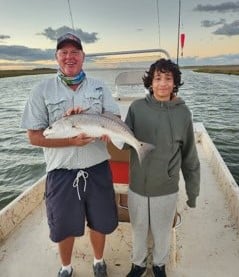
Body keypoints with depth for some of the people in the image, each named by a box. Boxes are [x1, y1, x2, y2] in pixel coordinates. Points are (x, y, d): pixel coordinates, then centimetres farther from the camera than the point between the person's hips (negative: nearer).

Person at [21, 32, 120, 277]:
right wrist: (70, 141, -21)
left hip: (97, 169, 2)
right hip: (62, 172, -1)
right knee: (64, 227, 17)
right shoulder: (42, 91, -4)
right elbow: (34, 136, -8)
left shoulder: (99, 87, 4)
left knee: (100, 222, 19)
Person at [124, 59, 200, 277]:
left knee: (162, 232, 21)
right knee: (139, 230, 21)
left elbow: (190, 156, -1)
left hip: (167, 189, 0)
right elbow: (126, 142, -6)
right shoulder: (137, 107, -8)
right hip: (137, 186, 1)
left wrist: (193, 190, 4)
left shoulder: (182, 112, -7)